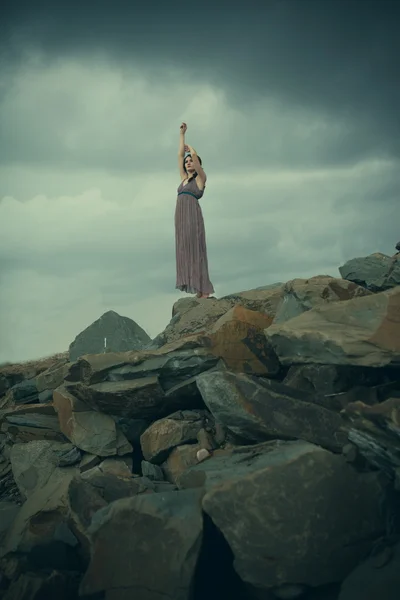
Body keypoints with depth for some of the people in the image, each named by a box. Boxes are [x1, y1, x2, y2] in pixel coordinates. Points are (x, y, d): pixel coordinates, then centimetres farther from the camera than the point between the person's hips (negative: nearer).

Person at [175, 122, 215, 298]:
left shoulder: (200, 178, 4)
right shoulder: (184, 178, 22)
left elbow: (194, 155, -6)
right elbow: (180, 155, 24)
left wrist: (190, 148, 16)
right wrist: (182, 133, 27)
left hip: (193, 216, -7)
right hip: (181, 217, 7)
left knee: (196, 250, -11)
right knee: (186, 251, 2)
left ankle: (205, 290, -11)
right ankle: (199, 290, 2)